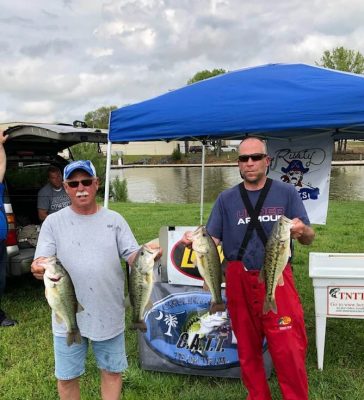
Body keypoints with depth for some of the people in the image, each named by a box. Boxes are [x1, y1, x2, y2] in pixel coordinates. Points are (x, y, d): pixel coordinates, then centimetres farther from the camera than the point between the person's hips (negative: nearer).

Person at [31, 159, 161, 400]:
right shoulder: (53, 222, -2)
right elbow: (42, 260, -8)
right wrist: (39, 267, -32)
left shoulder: (114, 220, 1)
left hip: (109, 314, 1)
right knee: (67, 376, 15)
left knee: (112, 371, 16)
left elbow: (133, 256, -3)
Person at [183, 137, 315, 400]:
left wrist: (302, 230, -25)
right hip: (239, 280, 2)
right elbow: (212, 239, 1)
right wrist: (196, 240, -21)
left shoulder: (287, 193, 1)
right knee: (248, 348, 14)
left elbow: (309, 238, -1)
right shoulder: (227, 199, 5)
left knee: (289, 349, -3)